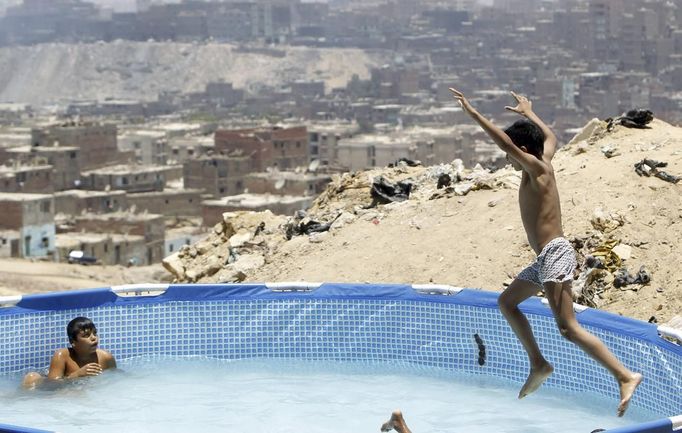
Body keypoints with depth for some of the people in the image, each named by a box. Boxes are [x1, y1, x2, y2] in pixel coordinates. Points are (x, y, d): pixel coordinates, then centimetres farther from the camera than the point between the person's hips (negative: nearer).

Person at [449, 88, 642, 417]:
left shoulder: (538, 168, -10)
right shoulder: (543, 163, 13)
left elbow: (505, 142, -23)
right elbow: (551, 138, 34)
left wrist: (473, 114, -21)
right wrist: (530, 114, 46)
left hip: (555, 254, -10)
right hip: (546, 257, 10)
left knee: (568, 328, -16)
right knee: (507, 302, 23)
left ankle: (625, 376, -21)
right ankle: (538, 364, 22)